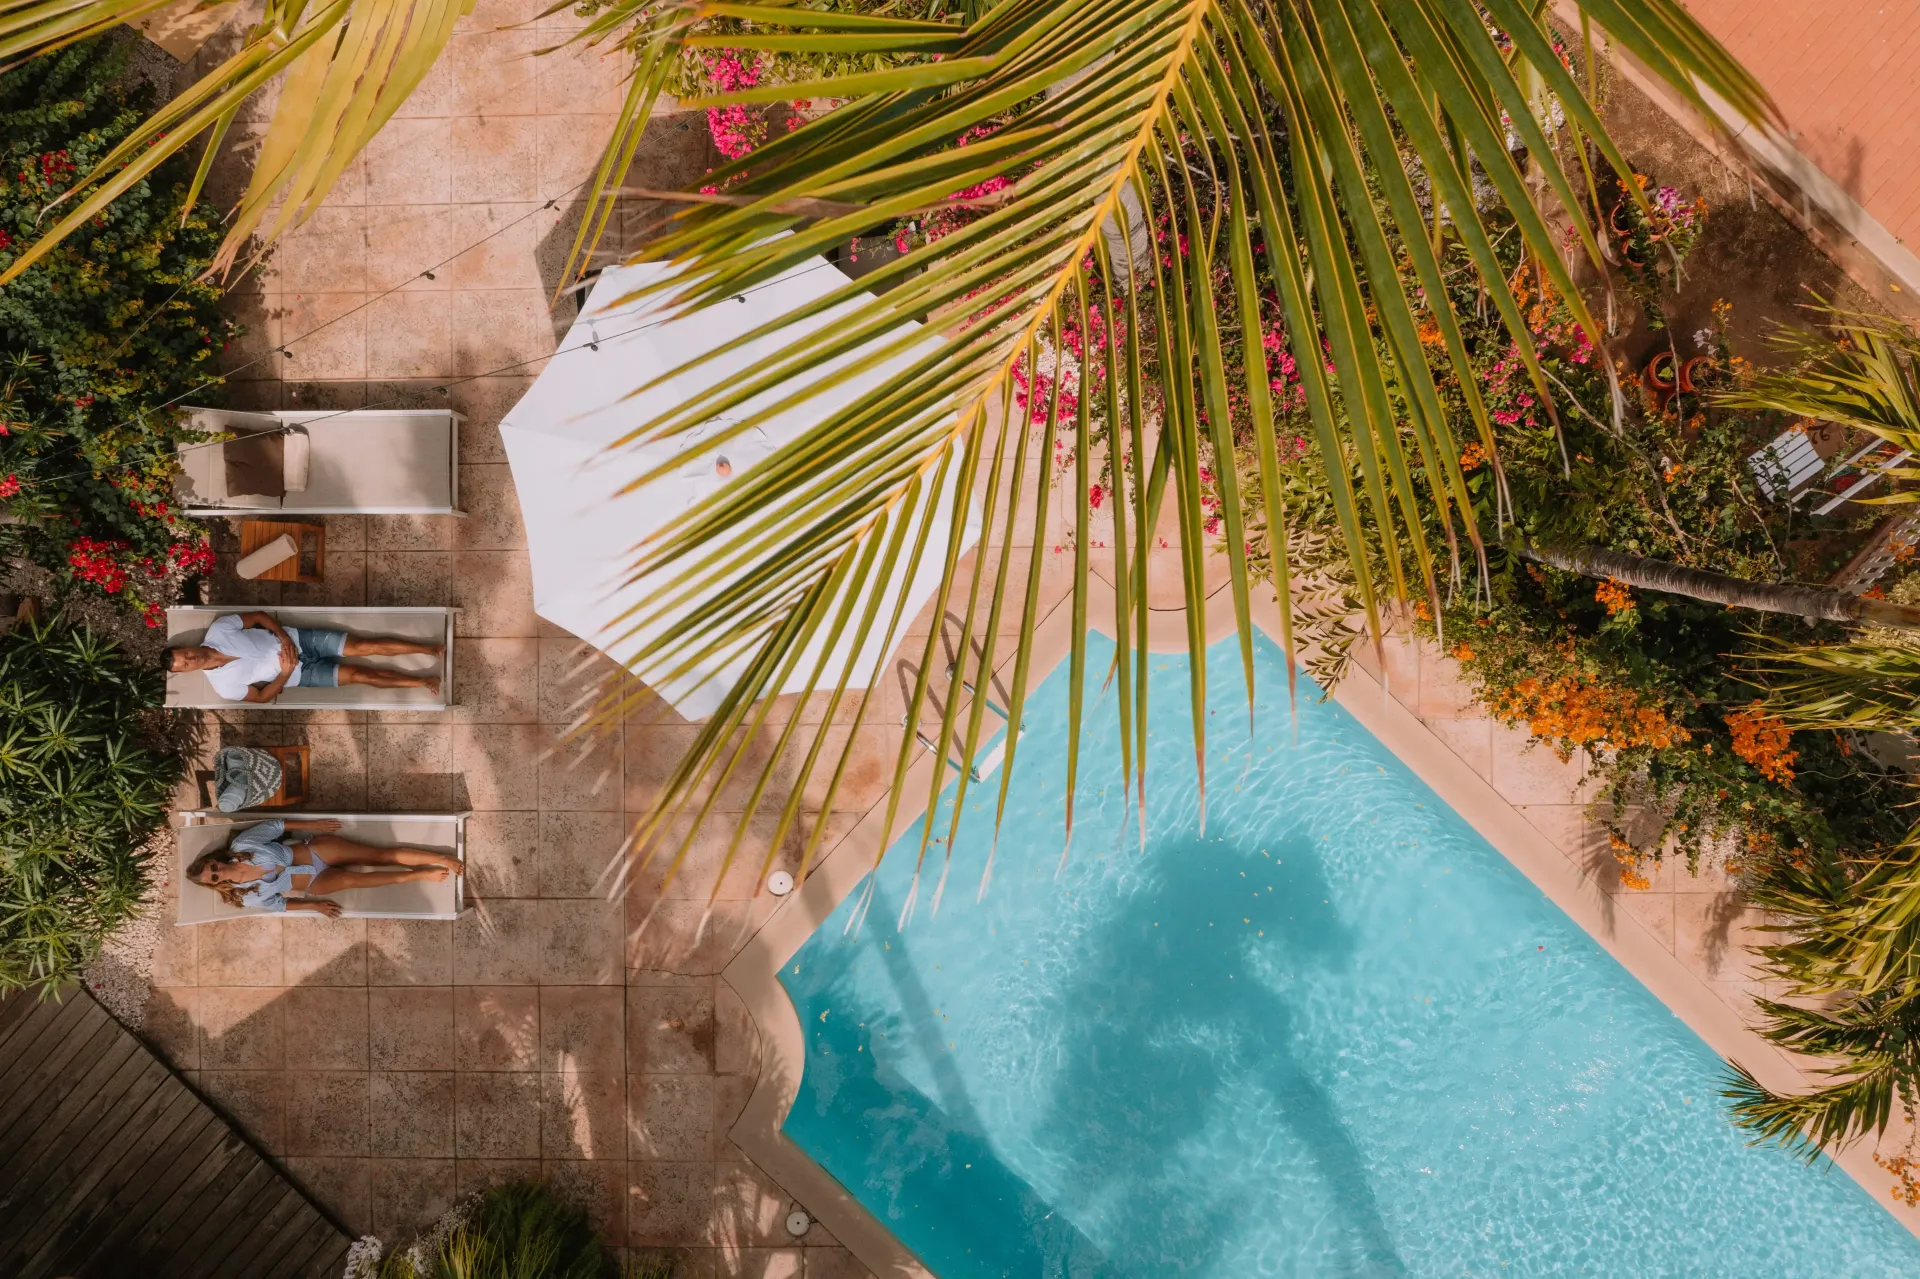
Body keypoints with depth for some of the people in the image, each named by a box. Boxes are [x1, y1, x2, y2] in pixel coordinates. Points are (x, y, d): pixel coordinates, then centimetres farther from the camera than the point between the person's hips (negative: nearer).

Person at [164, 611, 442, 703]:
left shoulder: (218, 629, -8)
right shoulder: (223, 685, -10)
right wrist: (286, 672, -17)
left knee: (366, 646, -11)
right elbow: (262, 696, -4)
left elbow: (259, 616, 1)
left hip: (298, 639, 2)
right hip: (300, 673, -2)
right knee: (360, 675, -11)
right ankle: (423, 682, 0)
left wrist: (284, 636, -13)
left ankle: (430, 648, -4)